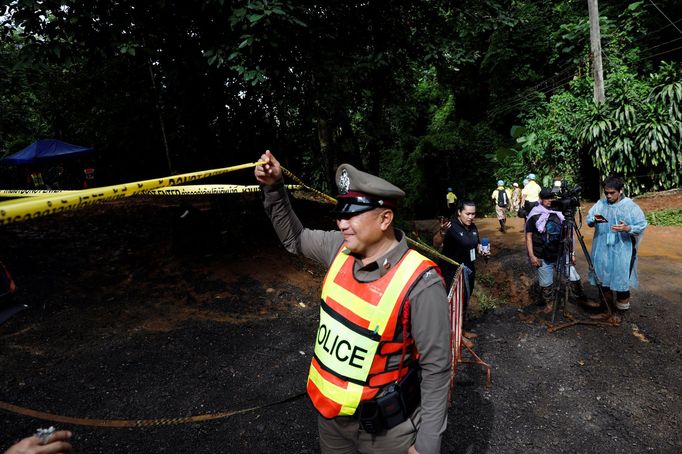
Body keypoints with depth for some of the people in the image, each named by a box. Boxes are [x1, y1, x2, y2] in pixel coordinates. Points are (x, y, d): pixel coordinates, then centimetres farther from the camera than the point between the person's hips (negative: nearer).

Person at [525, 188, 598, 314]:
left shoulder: (559, 213, 7)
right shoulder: (534, 216, -5)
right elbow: (528, 236, -5)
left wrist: (571, 253, 10)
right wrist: (532, 256, -11)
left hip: (561, 254, 4)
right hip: (543, 256, -3)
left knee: (574, 277, 6)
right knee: (546, 283, 5)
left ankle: (581, 298, 27)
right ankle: (548, 303, 26)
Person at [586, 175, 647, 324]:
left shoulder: (631, 206, -7)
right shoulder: (600, 204, 4)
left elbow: (642, 226, -8)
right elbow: (588, 220, 3)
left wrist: (627, 228, -27)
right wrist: (594, 220, -19)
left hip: (622, 252, -4)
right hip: (602, 251, 4)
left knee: (621, 282, 4)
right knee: (604, 280, 13)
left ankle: (620, 312, 23)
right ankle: (607, 309, 28)